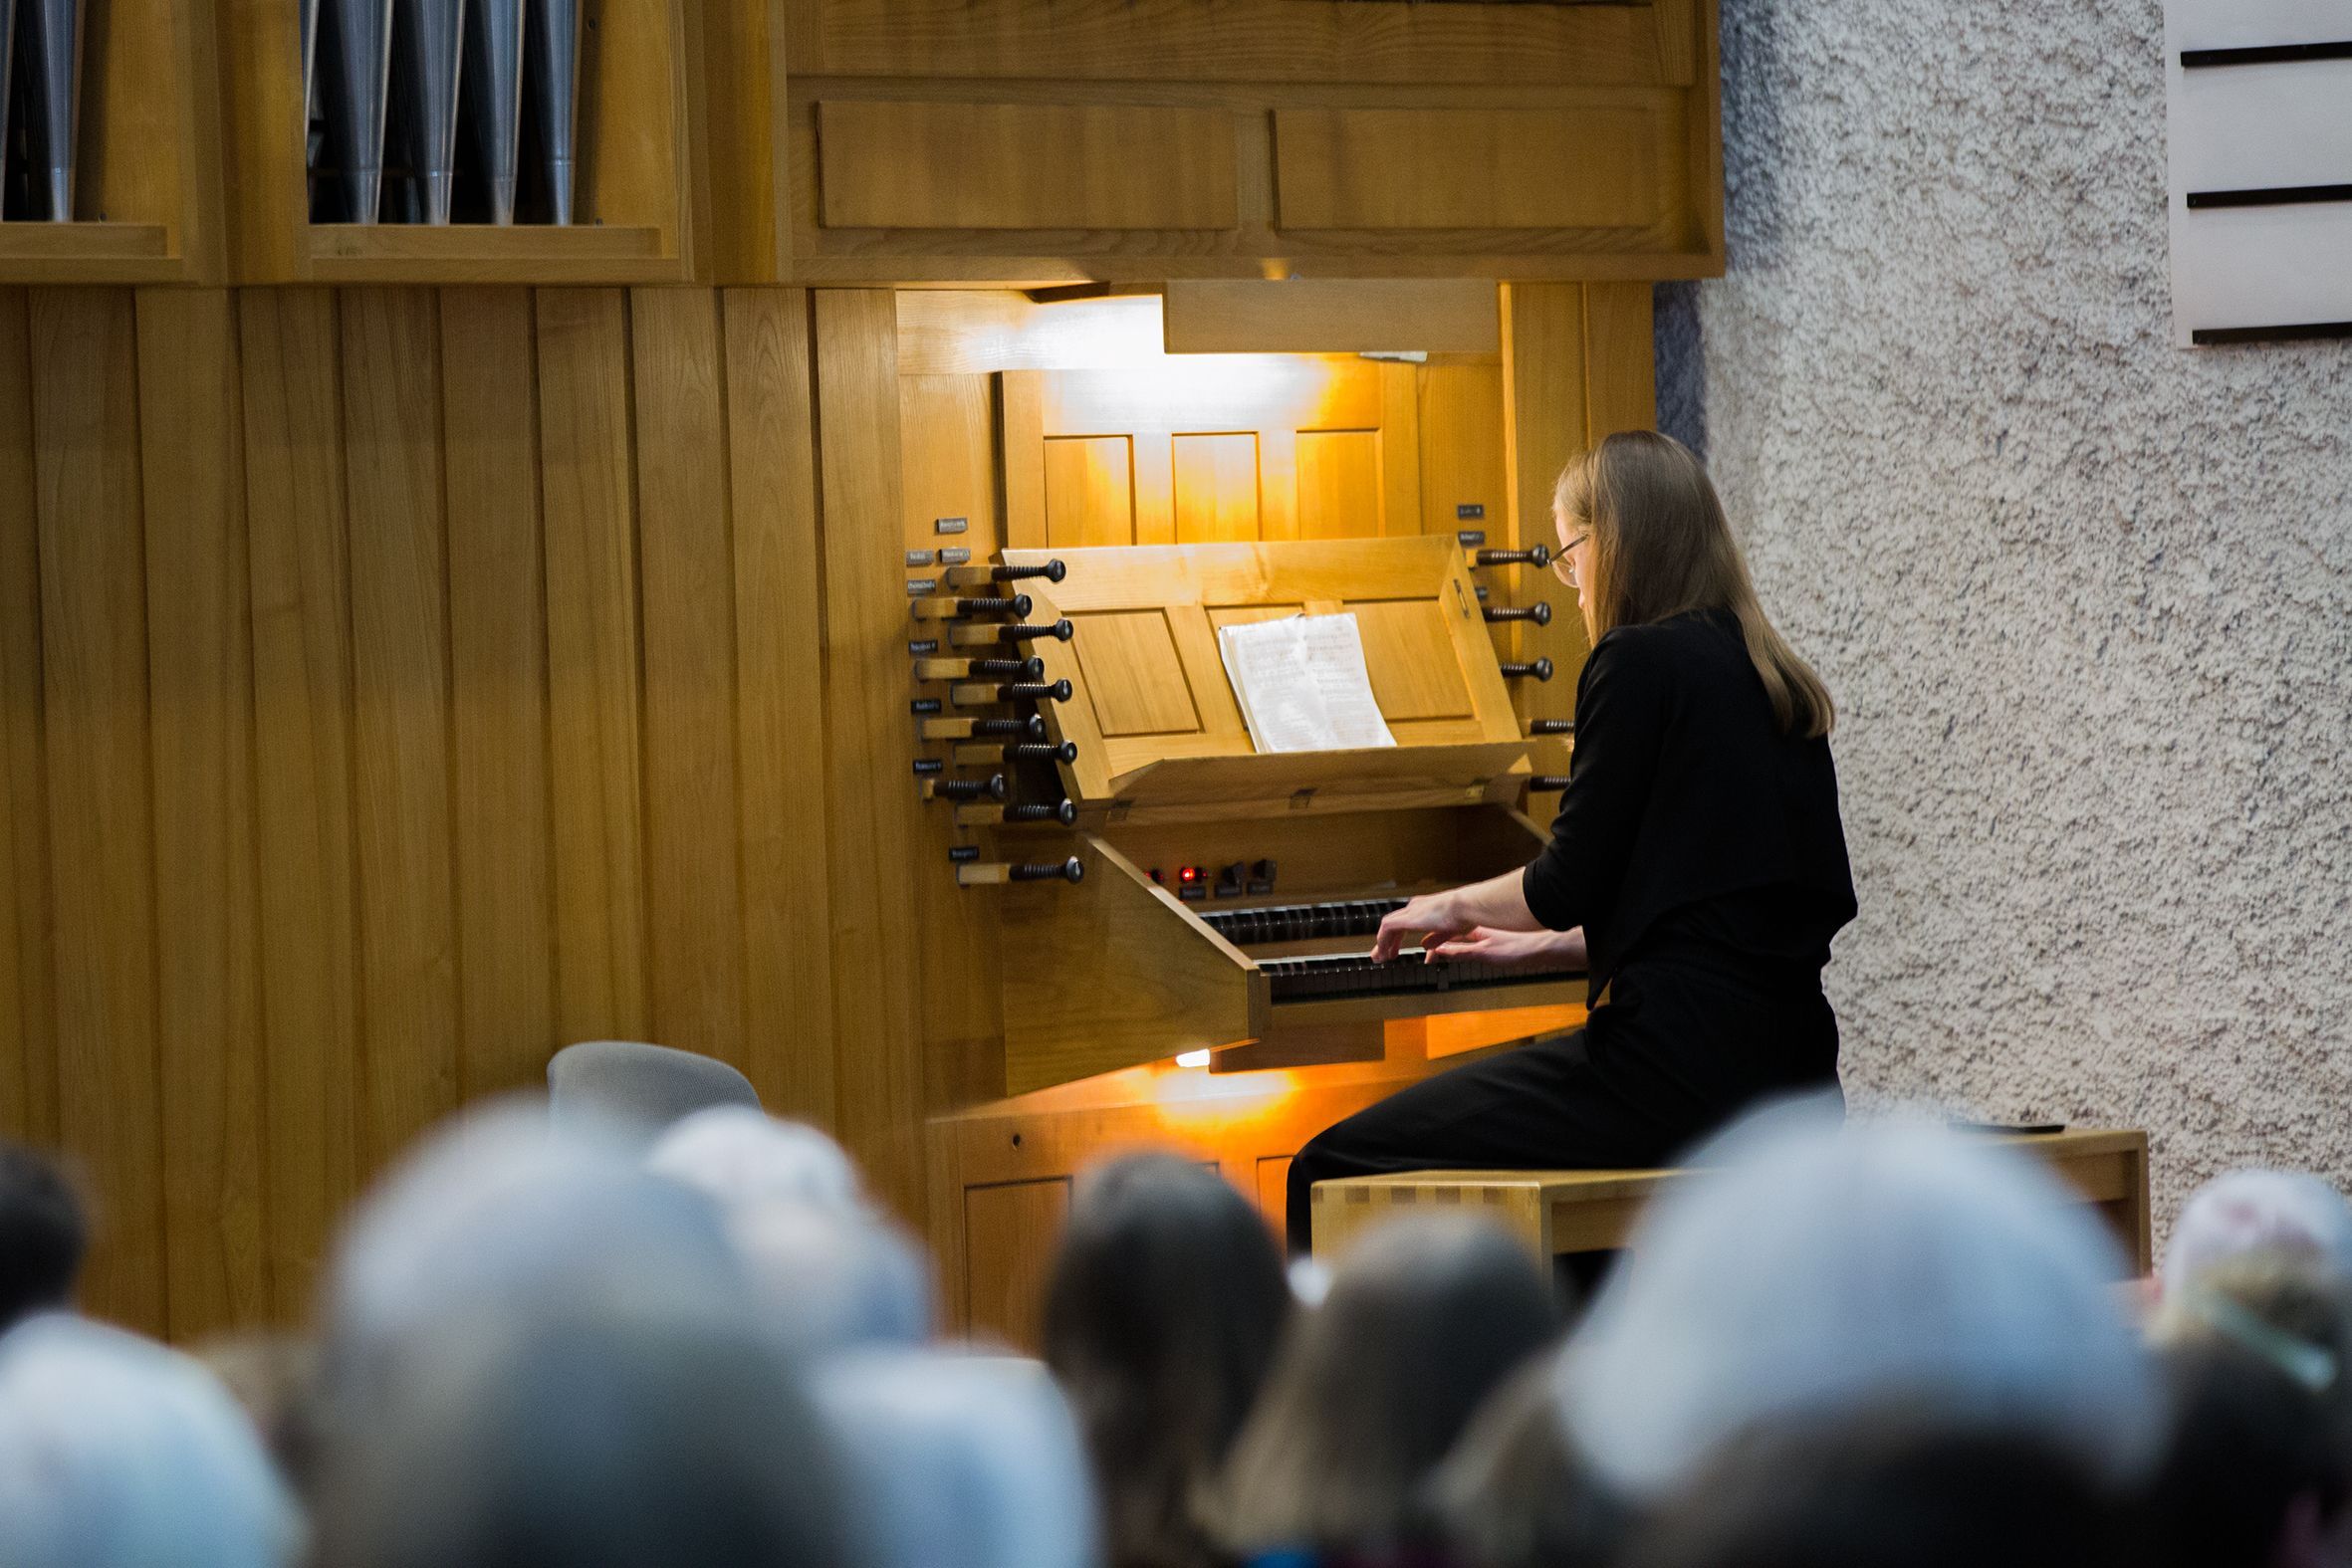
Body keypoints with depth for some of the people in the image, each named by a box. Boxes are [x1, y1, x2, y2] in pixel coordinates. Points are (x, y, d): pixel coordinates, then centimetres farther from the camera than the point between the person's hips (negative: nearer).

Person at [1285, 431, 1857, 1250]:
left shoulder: (1640, 660, -9)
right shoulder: (1775, 681, 16)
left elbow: (1570, 884, -9)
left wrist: (1455, 903, 11)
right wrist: (1550, 943, 31)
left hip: (1683, 1073, -9)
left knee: (1334, 1166, -1)